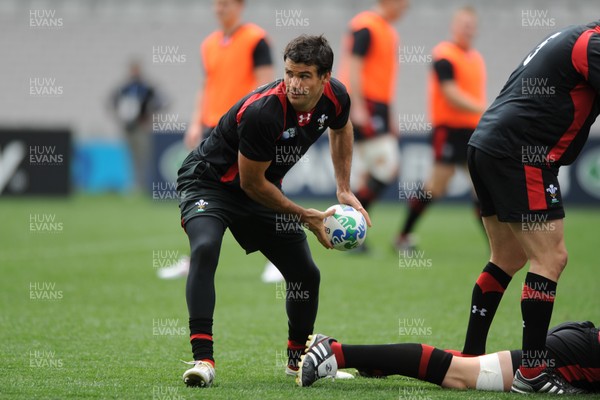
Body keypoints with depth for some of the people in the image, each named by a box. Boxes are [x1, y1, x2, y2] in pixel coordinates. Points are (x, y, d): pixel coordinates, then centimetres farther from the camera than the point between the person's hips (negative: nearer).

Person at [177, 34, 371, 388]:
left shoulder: (335, 97, -15)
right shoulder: (262, 112, -36)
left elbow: (341, 129, 14)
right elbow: (252, 183, -24)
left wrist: (345, 190, 6)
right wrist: (305, 216, -17)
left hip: (262, 192, 7)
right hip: (209, 182, -7)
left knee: (306, 273, 8)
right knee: (205, 249, -34)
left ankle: (298, 358, 32)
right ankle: (203, 359, -35)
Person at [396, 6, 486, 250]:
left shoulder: (476, 58, 16)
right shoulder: (444, 56, -10)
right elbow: (451, 95, -19)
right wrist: (484, 110, -24)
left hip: (473, 129, 8)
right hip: (449, 128, -8)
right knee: (437, 185, -8)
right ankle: (403, 235, 5)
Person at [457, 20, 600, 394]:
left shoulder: (569, 39, 21)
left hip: (486, 146, 10)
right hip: (521, 154, -10)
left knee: (508, 258, 19)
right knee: (550, 258, -9)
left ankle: (471, 356, 22)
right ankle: (531, 373, -12)